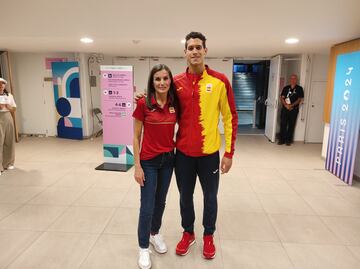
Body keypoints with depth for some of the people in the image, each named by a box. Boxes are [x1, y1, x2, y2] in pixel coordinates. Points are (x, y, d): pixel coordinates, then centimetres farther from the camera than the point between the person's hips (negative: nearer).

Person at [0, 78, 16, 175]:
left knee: (9, 141, 8)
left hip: (8, 118, 4)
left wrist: (9, 107, -6)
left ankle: (8, 163, 21)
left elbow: (14, 109, 13)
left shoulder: (9, 95, 9)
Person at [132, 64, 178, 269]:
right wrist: (137, 166, -11)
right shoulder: (143, 104, -12)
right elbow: (136, 137, -9)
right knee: (147, 206, 4)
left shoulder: (174, 104, -1)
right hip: (149, 161, -4)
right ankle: (144, 248, 24)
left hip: (168, 159, 4)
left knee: (160, 202, 18)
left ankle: (155, 234, 42)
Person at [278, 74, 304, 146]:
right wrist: (286, 105, -13)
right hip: (285, 109, 2)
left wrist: (291, 105, -14)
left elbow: (300, 99, -3)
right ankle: (282, 140, 5)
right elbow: (282, 98, 3)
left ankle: (288, 140, 10)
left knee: (291, 125, 3)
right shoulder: (286, 88, 9)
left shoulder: (299, 88, 3)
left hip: (294, 109, -1)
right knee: (283, 124, -2)